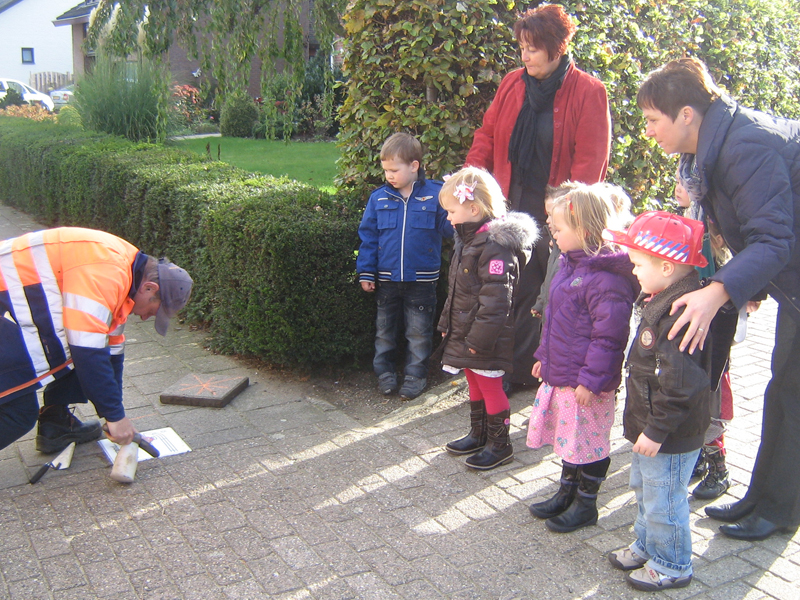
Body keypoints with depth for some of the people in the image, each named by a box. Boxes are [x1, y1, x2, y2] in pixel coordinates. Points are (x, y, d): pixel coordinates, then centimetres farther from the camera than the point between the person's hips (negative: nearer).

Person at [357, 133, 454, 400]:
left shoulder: (435, 195, -8)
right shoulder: (379, 198, -2)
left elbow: (448, 228, -5)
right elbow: (368, 236, 3)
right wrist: (366, 272, 1)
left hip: (422, 279, -2)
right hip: (386, 279, 2)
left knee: (419, 332, 10)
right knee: (385, 328, 15)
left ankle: (415, 374, 24)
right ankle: (384, 370, 31)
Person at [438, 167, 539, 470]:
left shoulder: (496, 246, -23)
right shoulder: (468, 240, 10)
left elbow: (495, 301, -26)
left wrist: (479, 339, -24)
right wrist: (447, 323, 18)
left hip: (485, 340, -10)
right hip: (465, 333, 10)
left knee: (490, 388, 4)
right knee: (475, 385, 21)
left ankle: (500, 445, 19)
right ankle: (478, 435, 36)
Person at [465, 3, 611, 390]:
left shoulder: (587, 93, -8)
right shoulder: (512, 84, 6)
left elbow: (590, 160, -10)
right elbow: (488, 136, 9)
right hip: (516, 210, 4)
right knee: (521, 291, 10)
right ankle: (520, 370, 23)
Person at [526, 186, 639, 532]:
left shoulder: (605, 277, -23)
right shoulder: (569, 264, 9)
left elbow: (609, 335, -23)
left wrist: (591, 379, -21)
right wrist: (544, 357, 21)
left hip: (586, 384, -9)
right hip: (559, 374, 10)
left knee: (588, 440, 7)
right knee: (568, 436, 21)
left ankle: (585, 504, 23)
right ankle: (567, 493, 37)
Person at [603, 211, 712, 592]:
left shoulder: (682, 313, -28)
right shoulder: (659, 301, 6)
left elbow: (678, 385, -30)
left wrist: (656, 430, -23)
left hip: (671, 434, -11)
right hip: (650, 425, 11)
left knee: (663, 501, 6)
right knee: (644, 489, 26)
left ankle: (672, 567, 26)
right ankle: (647, 547, 45)